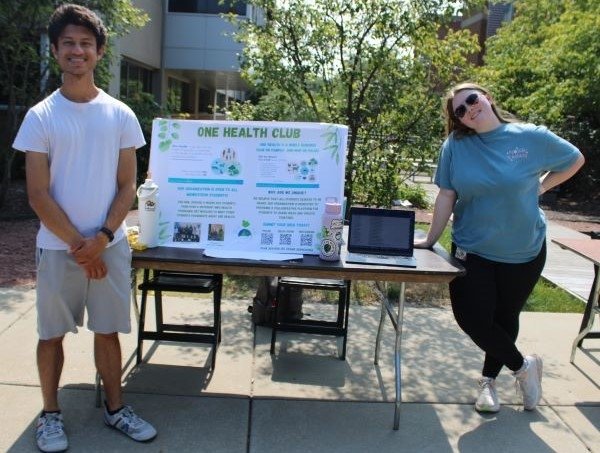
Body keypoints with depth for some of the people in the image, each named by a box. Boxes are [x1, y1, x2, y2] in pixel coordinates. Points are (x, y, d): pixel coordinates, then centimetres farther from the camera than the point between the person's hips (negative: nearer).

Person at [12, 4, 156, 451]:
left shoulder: (121, 115, 2)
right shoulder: (40, 117, -3)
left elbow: (127, 186, 2)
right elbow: (38, 194, -5)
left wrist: (102, 237, -10)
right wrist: (78, 244, -9)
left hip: (111, 245, 1)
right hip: (58, 247, -1)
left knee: (108, 330, 10)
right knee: (52, 333, 9)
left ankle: (115, 408, 27)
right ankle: (51, 413, 27)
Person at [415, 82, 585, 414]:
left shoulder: (532, 137, -8)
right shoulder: (455, 145, -7)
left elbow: (575, 160, 8)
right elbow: (446, 196, -4)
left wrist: (539, 187, 1)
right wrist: (430, 240, -4)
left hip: (524, 252, 0)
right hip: (472, 250, 0)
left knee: (505, 317, 13)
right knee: (472, 318, -5)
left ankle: (489, 380, 37)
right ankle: (523, 366, 23)